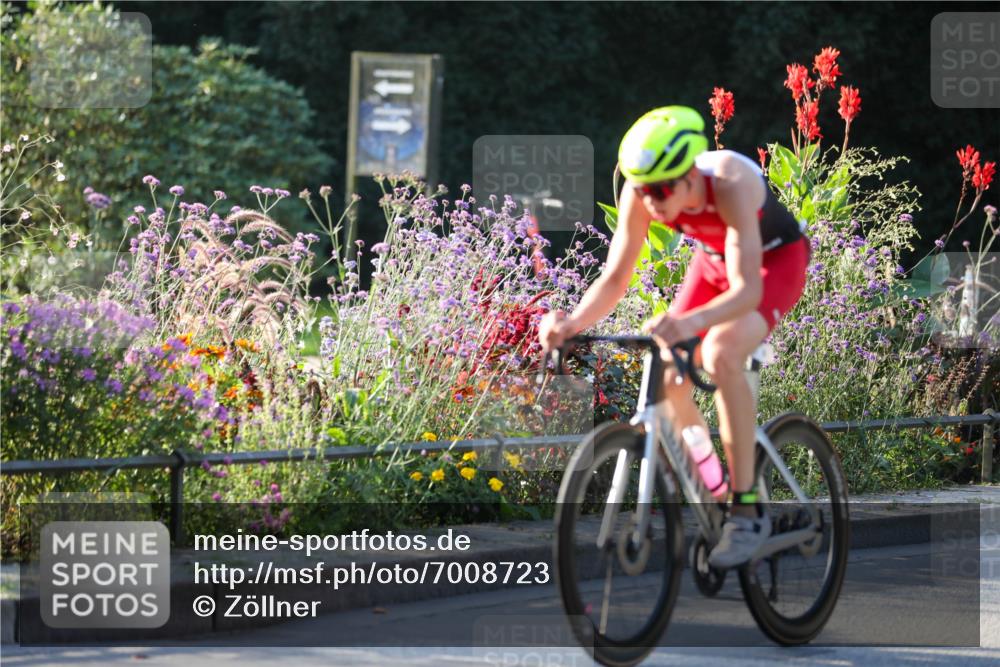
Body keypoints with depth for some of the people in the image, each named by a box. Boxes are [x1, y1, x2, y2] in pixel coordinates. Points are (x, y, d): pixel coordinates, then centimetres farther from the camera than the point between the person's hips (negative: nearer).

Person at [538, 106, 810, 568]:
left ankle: (747, 509, -24)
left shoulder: (730, 184, -40)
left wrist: (687, 323, -65)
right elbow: (615, 277, -20)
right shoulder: (642, 192, -26)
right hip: (714, 261, 6)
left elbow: (747, 290, -47)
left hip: (776, 261, -6)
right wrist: (573, 323, -40)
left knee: (721, 355, -32)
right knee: (668, 380, -9)